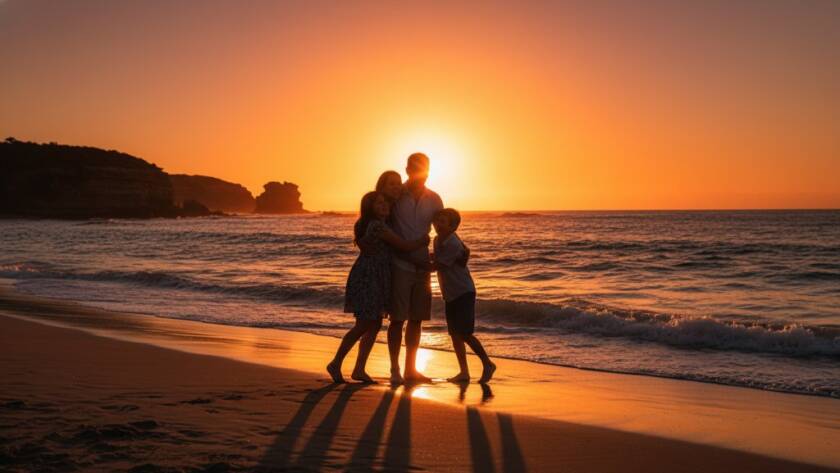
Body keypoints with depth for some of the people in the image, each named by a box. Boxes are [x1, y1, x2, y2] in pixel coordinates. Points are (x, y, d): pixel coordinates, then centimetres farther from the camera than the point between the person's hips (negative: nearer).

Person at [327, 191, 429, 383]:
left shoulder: (376, 224, 13)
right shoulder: (378, 226, -17)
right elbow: (405, 246, -13)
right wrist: (423, 240, 3)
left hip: (375, 280, 10)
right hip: (367, 278, -10)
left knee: (375, 325, 9)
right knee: (363, 326, -6)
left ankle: (359, 369, 12)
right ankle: (336, 364, 5)